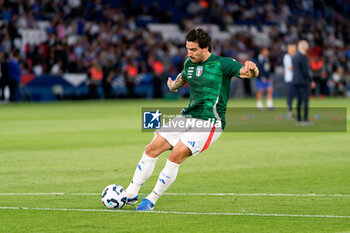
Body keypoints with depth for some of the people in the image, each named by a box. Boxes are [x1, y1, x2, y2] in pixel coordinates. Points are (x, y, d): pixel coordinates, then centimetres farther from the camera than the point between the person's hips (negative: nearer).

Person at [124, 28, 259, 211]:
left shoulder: (222, 64, -9)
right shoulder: (190, 63, 10)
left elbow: (250, 73, -21)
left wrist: (252, 70, -43)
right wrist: (174, 85, 53)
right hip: (187, 117, 7)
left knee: (176, 156, -22)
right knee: (151, 149, -2)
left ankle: (152, 200, -11)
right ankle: (131, 195, 9)